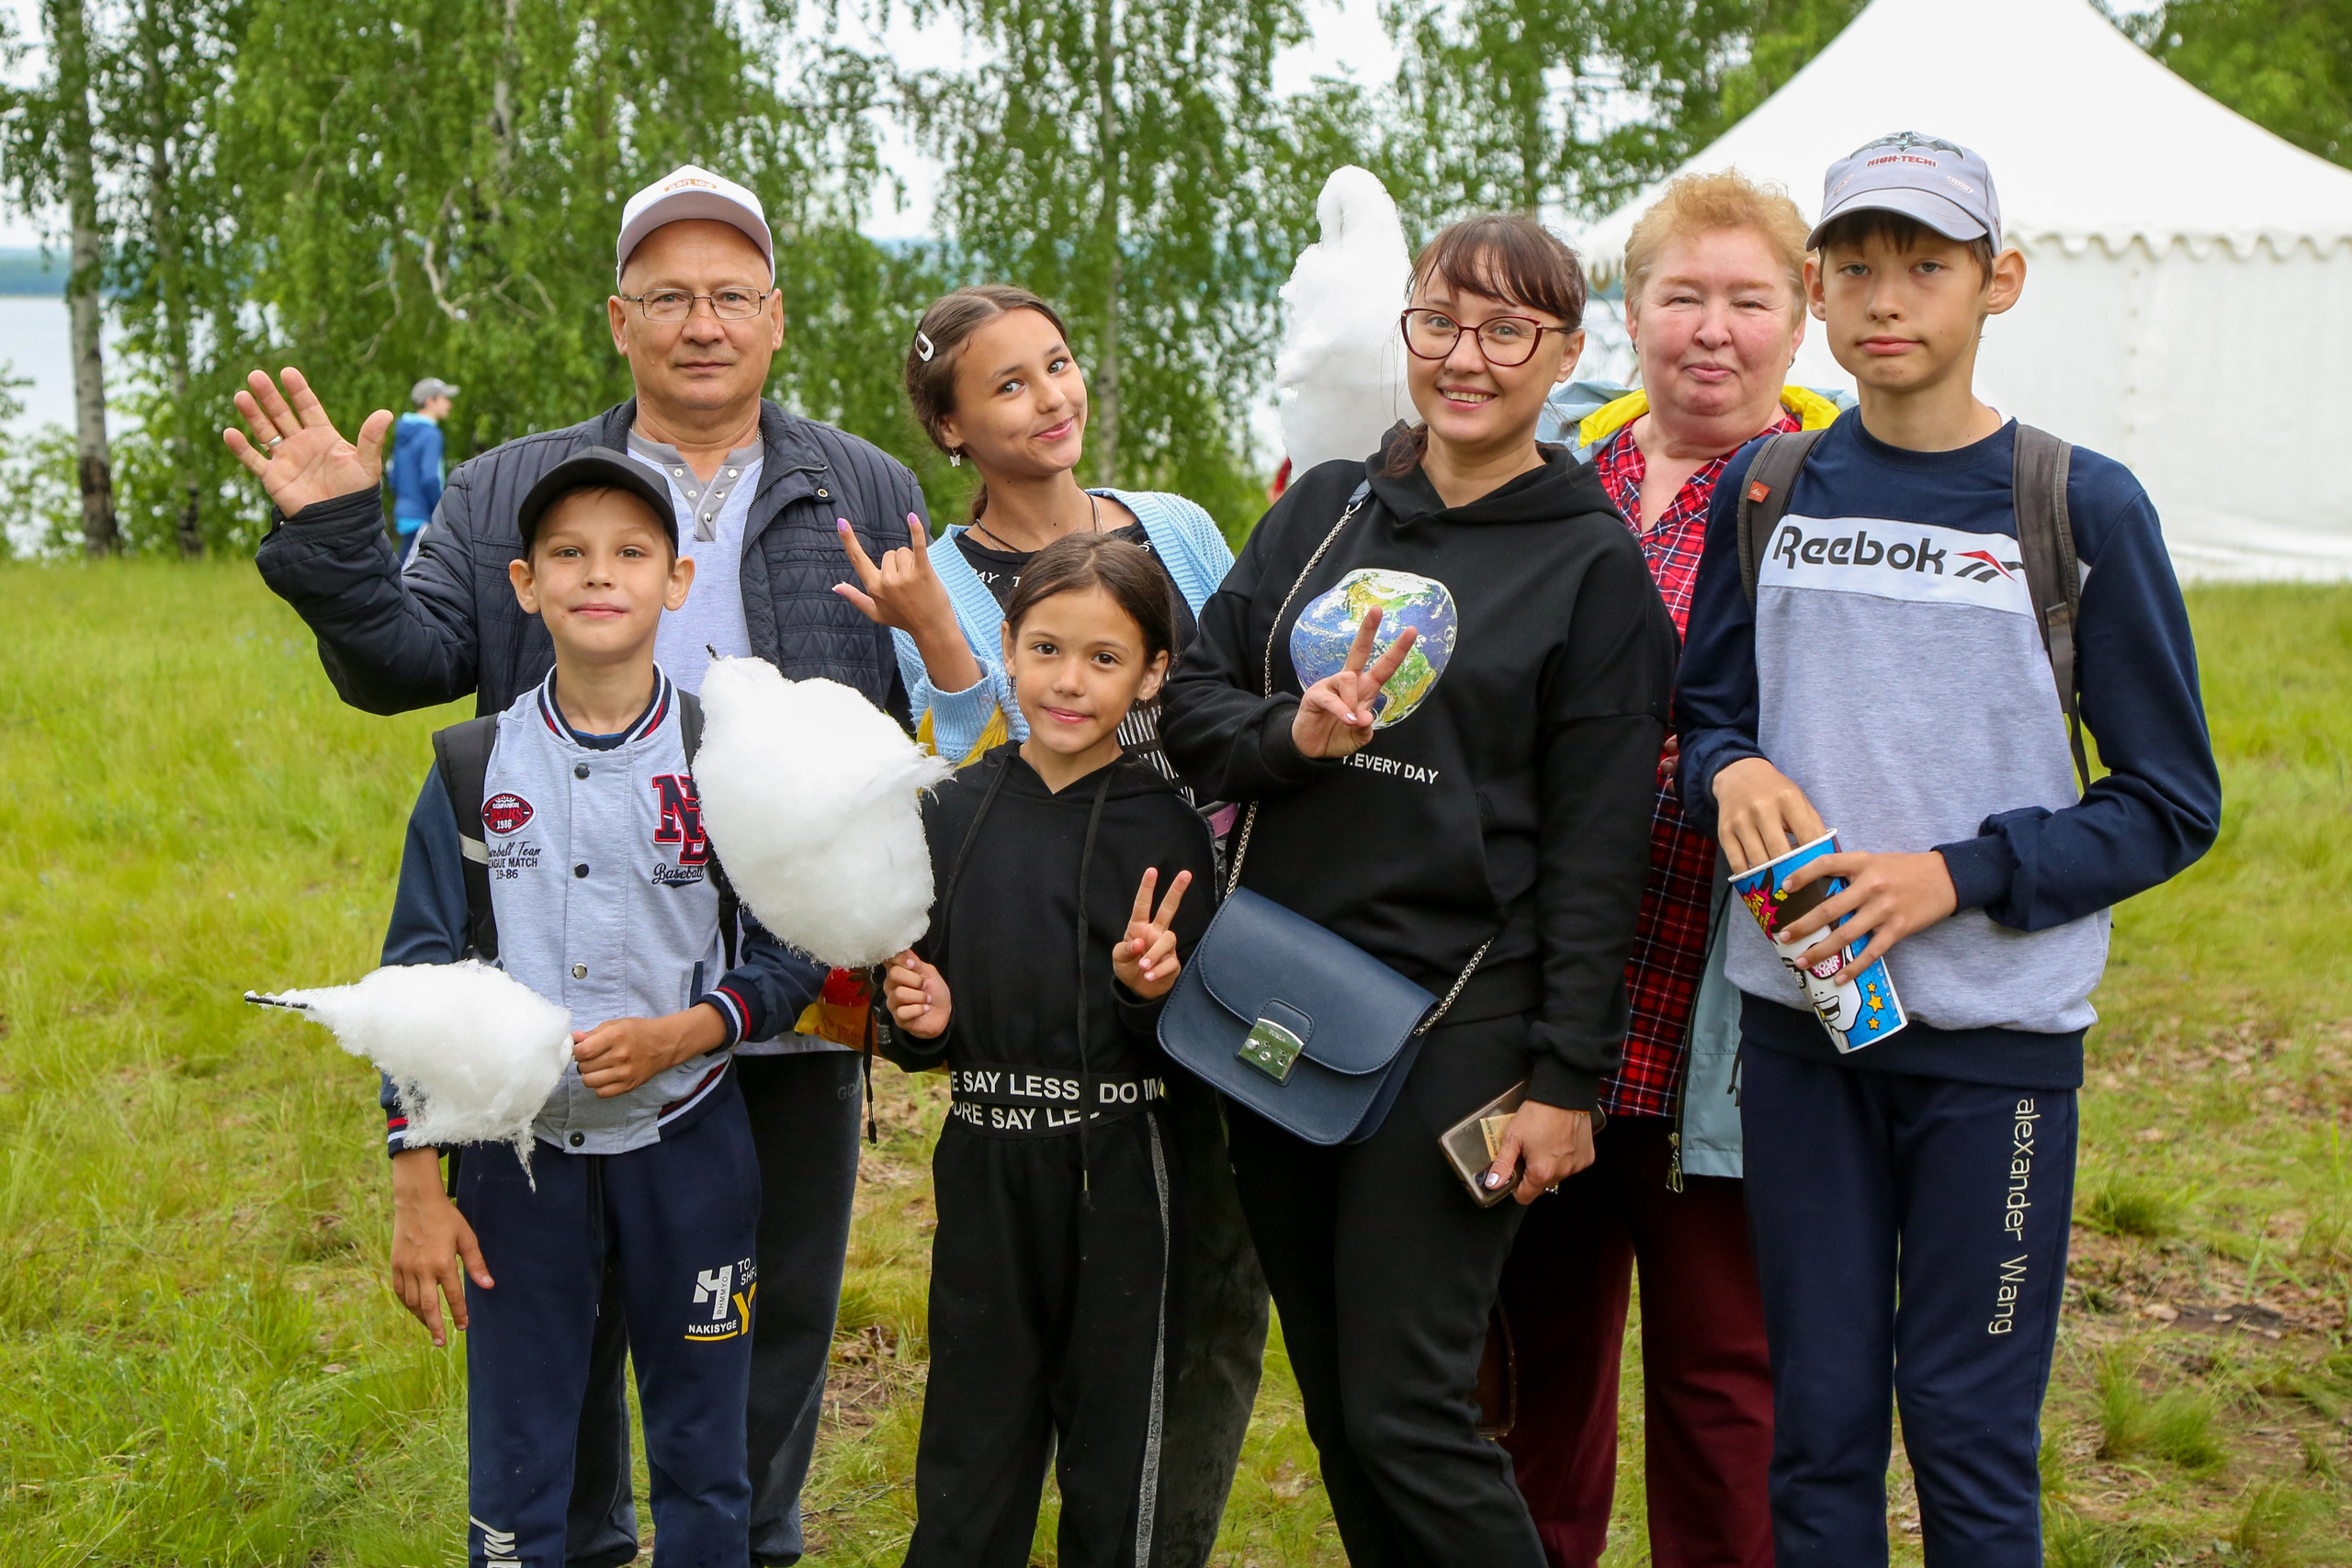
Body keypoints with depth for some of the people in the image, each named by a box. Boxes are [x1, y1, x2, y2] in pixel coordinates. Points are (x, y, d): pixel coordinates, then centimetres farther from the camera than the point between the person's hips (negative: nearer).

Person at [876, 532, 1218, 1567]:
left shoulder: (1165, 828, -6)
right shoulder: (956, 814, 4)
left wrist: (1154, 989, -25)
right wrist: (923, 1019, -7)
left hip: (1119, 1180, -3)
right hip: (984, 1171, 3)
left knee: (1113, 1484, 9)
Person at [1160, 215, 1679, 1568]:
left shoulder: (1592, 562, -2)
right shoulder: (1325, 509, 11)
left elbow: (1599, 845, -5)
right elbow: (1194, 691, 9)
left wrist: (1568, 1077, -10)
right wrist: (1291, 737, -13)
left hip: (1459, 1015, -5)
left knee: (1404, 1413, -8)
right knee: (1334, 1405, 12)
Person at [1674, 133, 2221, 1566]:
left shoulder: (2084, 506, -4)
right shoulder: (1766, 491, 6)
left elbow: (2171, 804, -2)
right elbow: (1705, 709, 14)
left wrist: (1955, 877, -15)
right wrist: (1735, 773, -10)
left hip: (1996, 1029, -3)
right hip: (1800, 1017, 3)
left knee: (1972, 1435, 3)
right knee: (1818, 1420, 9)